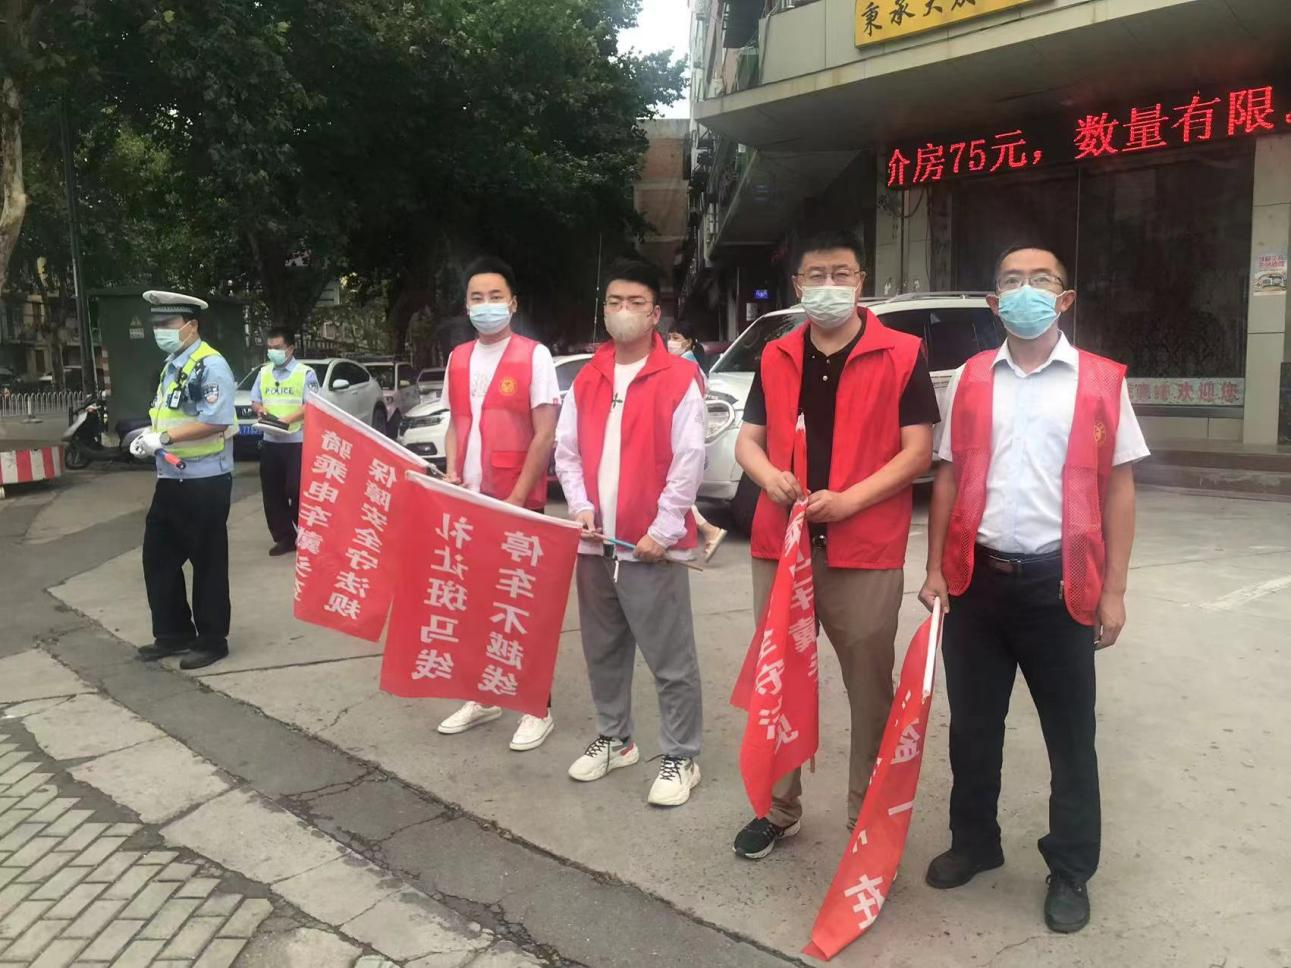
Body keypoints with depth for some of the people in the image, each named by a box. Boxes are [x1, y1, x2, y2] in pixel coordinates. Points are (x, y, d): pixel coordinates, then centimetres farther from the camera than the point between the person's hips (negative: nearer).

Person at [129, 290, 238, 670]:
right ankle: (173, 633, 28)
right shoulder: (171, 365, 14)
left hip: (205, 481, -9)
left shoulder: (210, 366, -15)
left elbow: (215, 422, -24)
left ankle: (211, 640, 16)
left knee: (207, 563, 3)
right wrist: (149, 437, 3)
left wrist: (163, 438, -22)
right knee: (158, 556, 14)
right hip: (171, 478, 9)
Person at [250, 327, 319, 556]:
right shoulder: (264, 372, 14)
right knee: (272, 493, 7)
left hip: (298, 441, -6)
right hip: (270, 441, 6)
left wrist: (288, 419, -22)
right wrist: (260, 409, -5)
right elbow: (254, 401, 18)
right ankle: (284, 538, 17)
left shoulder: (306, 373, -3)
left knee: (297, 490, -7)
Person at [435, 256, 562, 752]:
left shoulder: (534, 356, -8)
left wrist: (517, 497, -15)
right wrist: (450, 475, 0)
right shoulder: (457, 359, 10)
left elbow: (545, 435, -11)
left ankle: (538, 708, 14)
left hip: (517, 501, -6)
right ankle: (483, 697, 28)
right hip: (468, 499, 6)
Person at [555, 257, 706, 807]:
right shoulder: (587, 379, 11)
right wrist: (580, 505, -4)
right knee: (603, 652, 17)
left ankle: (681, 759, 16)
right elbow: (566, 449, 12)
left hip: (652, 545, -6)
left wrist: (662, 530, -15)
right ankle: (614, 740, 34)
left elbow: (689, 462, -11)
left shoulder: (679, 378, -6)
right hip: (596, 542, 6)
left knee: (671, 660, 2)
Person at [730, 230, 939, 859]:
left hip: (865, 549, -4)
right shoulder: (776, 358, 10)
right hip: (780, 542, 4)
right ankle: (779, 809, 30)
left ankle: (869, 815, 26)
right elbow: (748, 440, 13)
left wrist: (848, 499, -18)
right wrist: (769, 475, -9)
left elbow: (917, 451, -6)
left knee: (870, 688, 8)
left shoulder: (901, 355, -2)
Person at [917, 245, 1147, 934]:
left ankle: (1071, 870, 28)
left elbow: (1118, 488, 0)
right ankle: (973, 842, 35)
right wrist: (936, 569, 3)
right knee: (972, 724, 15)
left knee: (1069, 735, 10)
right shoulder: (969, 380, 5)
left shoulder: (1101, 382, -1)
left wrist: (1113, 590, -4)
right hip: (978, 576, 3)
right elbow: (948, 477, 8)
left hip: (1059, 582, -2)